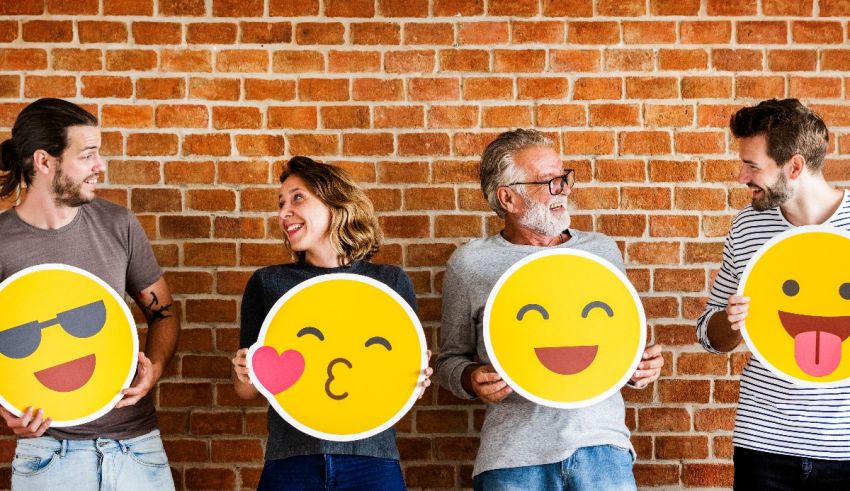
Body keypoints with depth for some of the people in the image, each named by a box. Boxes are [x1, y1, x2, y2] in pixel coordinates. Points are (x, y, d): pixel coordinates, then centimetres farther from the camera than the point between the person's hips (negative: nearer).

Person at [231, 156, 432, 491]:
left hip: (371, 460, 0)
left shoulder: (391, 282, 5)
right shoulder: (267, 283, 6)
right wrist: (245, 375, -11)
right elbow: (248, 391, 10)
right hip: (290, 462, 0)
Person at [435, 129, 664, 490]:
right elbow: (451, 359, 11)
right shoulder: (469, 264, 4)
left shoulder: (602, 251, 12)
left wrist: (642, 365, 1)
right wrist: (471, 380, -10)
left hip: (602, 445, 2)